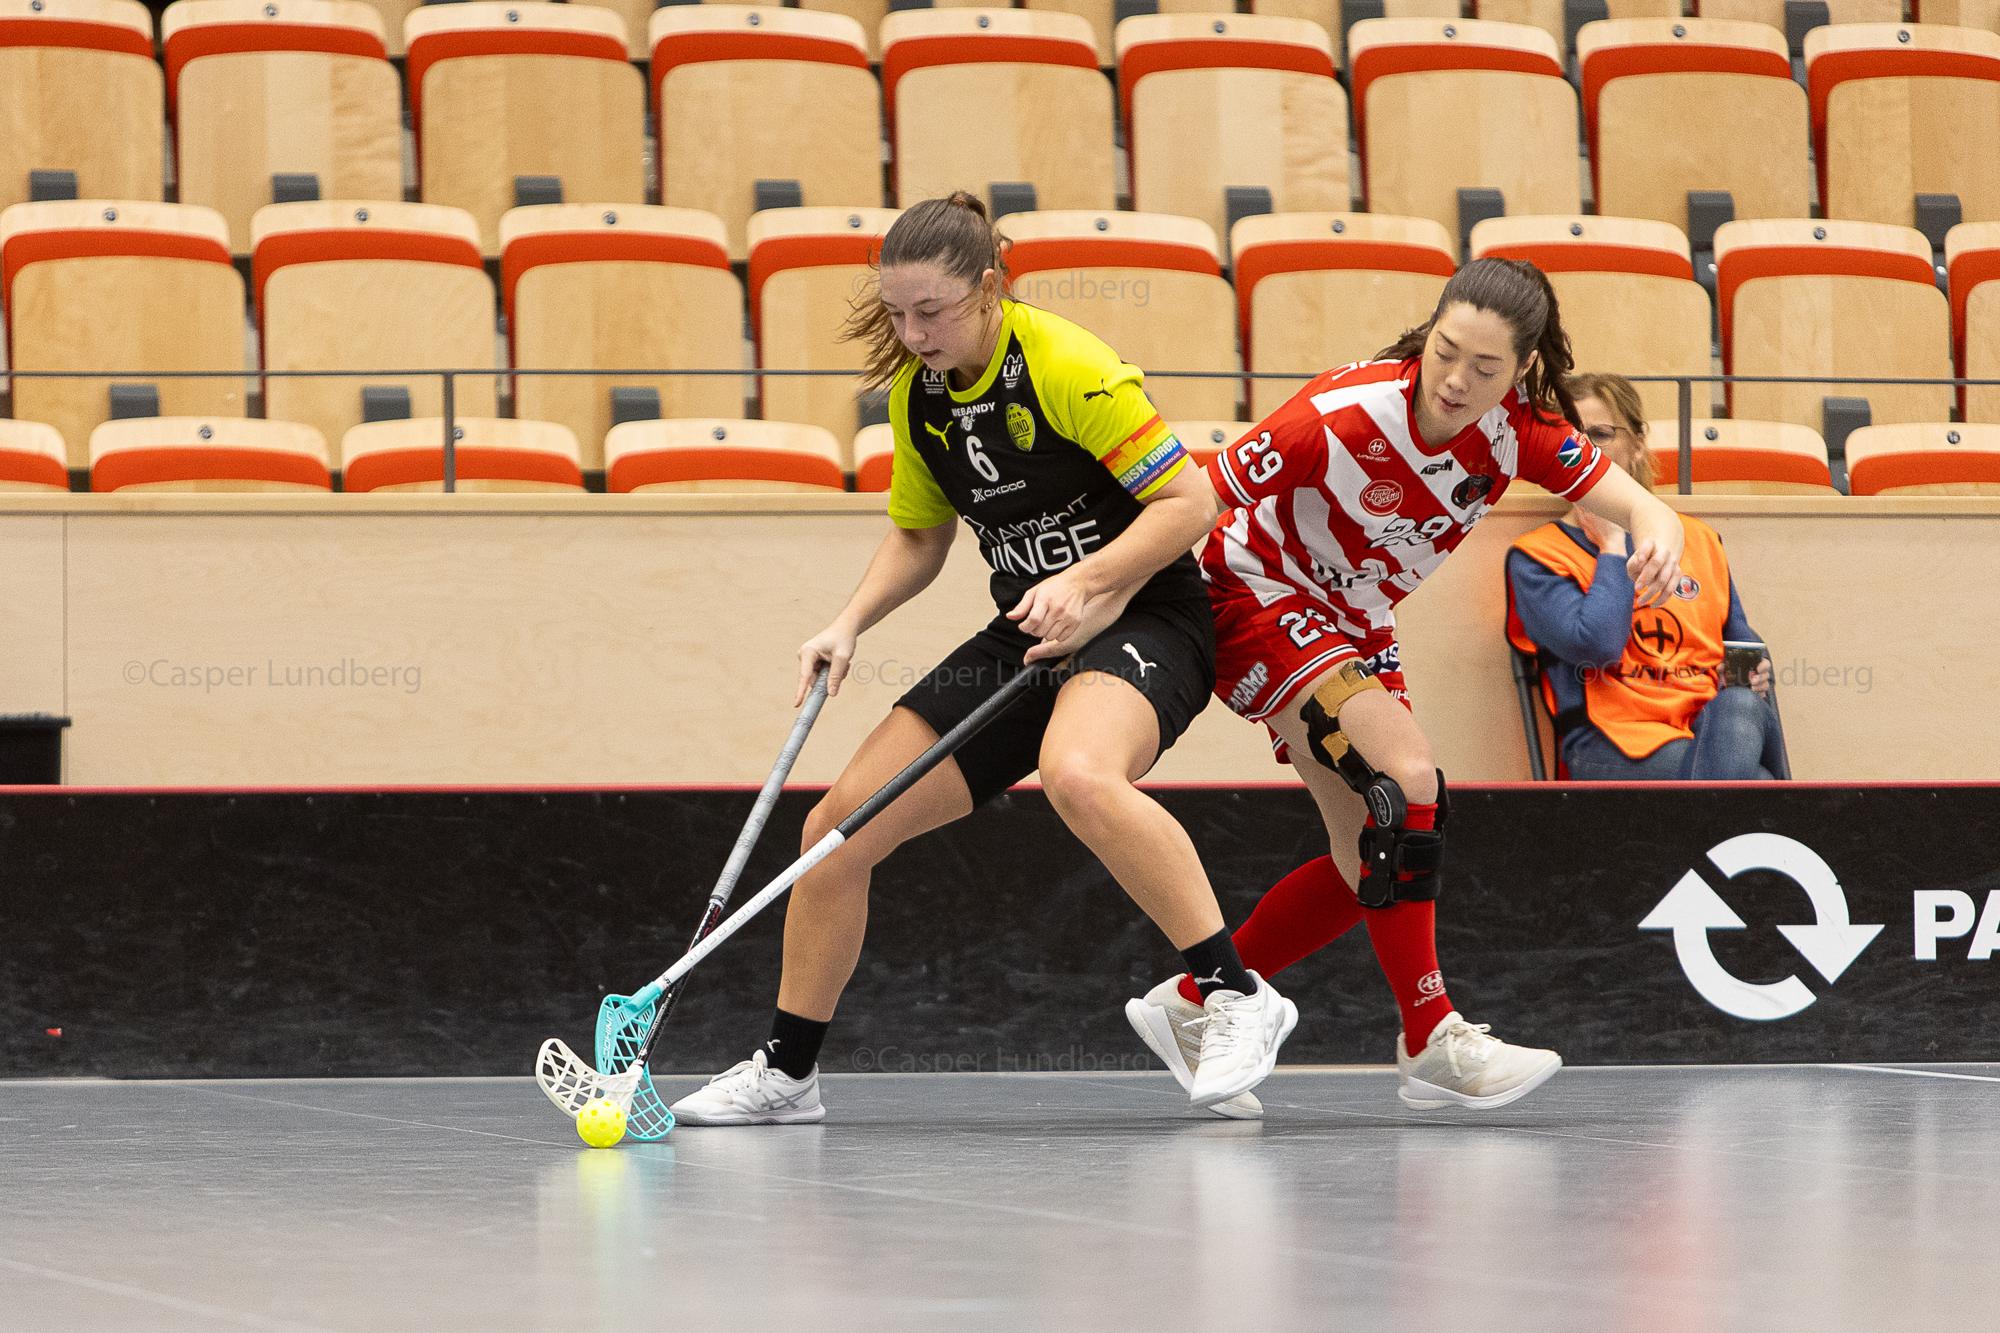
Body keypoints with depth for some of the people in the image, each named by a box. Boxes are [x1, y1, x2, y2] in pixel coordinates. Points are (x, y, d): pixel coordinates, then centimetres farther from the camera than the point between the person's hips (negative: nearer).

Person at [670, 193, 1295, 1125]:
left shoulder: (1067, 368, -19)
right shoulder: (914, 392, 4)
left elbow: (1189, 501, -17)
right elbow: (917, 535, 18)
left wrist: (1086, 580, -27)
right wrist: (851, 623, 1)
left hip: (1143, 620, -7)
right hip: (1025, 637, 8)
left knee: (1078, 776, -41)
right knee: (839, 826, 1)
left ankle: (1235, 997, -32)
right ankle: (786, 1071, 17)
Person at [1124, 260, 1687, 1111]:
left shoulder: (1517, 428, -15)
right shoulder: (1342, 417, -30)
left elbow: (1635, 505, -20)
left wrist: (1658, 534, -44)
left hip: (1354, 629, 7)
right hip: (1259, 598, -7)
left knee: (1375, 861, 5)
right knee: (1405, 780, -25)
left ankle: (1191, 1006, 19)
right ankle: (1430, 1046, -21)